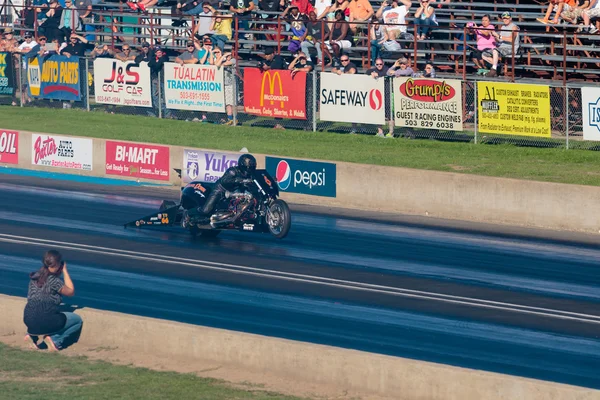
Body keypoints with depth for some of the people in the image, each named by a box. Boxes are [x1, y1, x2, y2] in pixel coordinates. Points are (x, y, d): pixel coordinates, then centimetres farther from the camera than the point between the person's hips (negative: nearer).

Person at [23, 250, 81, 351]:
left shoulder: (35, 276, 7)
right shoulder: (53, 280, -14)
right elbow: (70, 292, 0)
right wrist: (65, 271, 4)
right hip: (45, 322, -7)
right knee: (77, 320, 14)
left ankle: (33, 335, 13)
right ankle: (54, 339, -4)